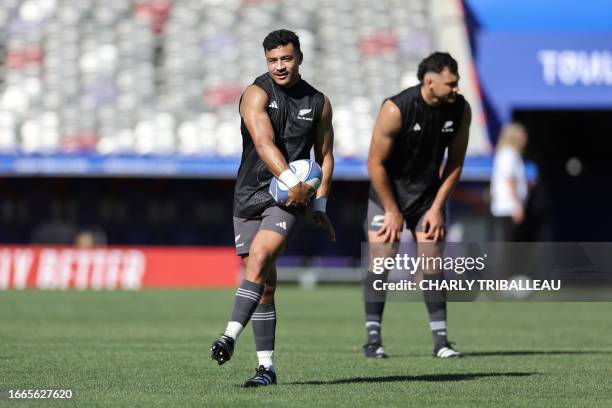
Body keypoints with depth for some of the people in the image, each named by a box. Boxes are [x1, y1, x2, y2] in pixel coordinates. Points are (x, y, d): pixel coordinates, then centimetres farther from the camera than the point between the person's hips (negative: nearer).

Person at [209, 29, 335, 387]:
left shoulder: (318, 103, 8)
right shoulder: (257, 94, -3)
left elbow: (325, 155, 17)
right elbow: (263, 142, -19)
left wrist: (320, 205, 7)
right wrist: (291, 180, -33)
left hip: (290, 199, -1)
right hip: (250, 195, 1)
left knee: (258, 258, -25)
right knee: (264, 283, 3)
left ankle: (231, 337, -33)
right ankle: (267, 367, 9)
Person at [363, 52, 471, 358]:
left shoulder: (460, 110, -11)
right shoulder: (395, 109, -24)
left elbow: (455, 162, 1)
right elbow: (375, 164, -17)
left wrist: (437, 208, -4)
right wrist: (393, 212, -13)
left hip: (427, 192, 3)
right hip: (387, 190, -3)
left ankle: (440, 341, 0)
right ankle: (373, 340, -5)